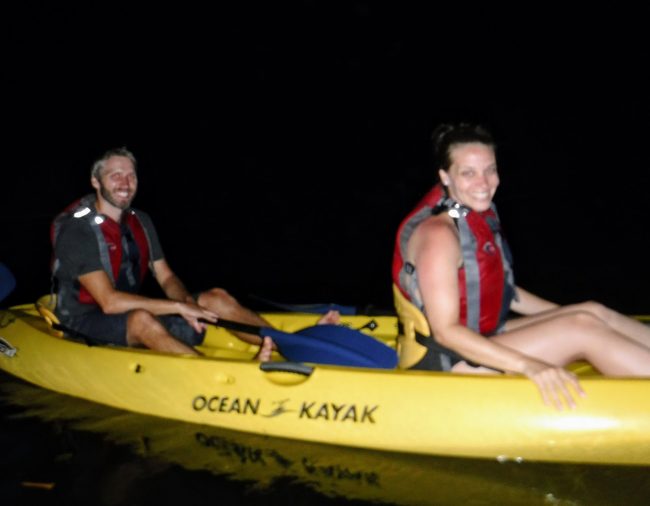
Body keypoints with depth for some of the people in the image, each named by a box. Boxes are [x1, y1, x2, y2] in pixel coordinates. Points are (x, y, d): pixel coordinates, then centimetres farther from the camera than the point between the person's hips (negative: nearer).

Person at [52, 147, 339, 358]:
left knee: (216, 298, -9)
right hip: (88, 321, -7)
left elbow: (167, 278, 6)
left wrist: (189, 304, -18)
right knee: (141, 319, -40)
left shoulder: (140, 222, 6)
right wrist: (180, 307, -27)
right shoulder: (77, 229, -18)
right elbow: (109, 302, -27)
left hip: (133, 308, 7)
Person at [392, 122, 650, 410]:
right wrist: (529, 366, -33)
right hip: (451, 363, -9)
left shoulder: (481, 215, 7)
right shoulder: (438, 233, -23)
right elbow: (445, 331, -26)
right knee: (583, 329, -19)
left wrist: (567, 314, 12)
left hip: (484, 338, 9)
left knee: (595, 312, -3)